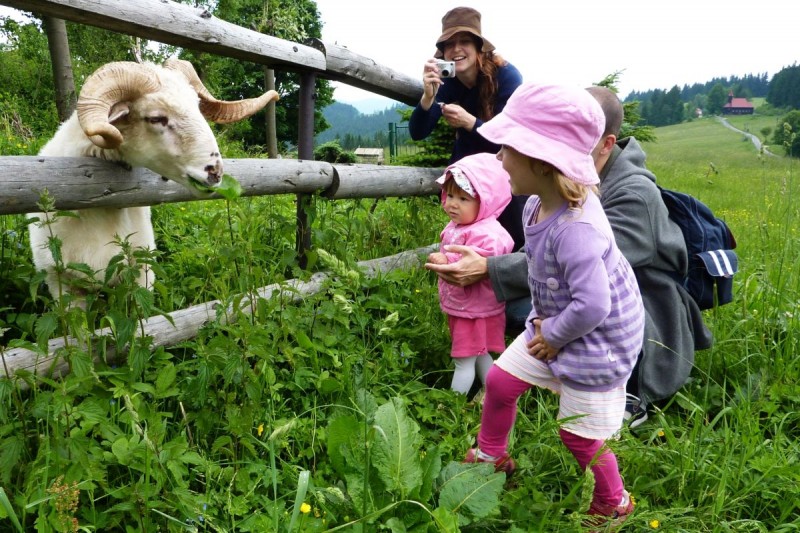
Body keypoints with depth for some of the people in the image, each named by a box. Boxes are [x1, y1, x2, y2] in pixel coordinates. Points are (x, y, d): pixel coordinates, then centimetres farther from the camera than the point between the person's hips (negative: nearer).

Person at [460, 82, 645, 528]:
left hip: (595, 340, -8)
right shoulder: (538, 205, -7)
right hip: (554, 326, 8)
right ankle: (492, 458, 40)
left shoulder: (575, 228, -36)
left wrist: (553, 335, -19)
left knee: (579, 435, 9)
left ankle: (614, 504, 39)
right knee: (500, 381, 13)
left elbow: (592, 305, -35)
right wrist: (542, 321, -2)